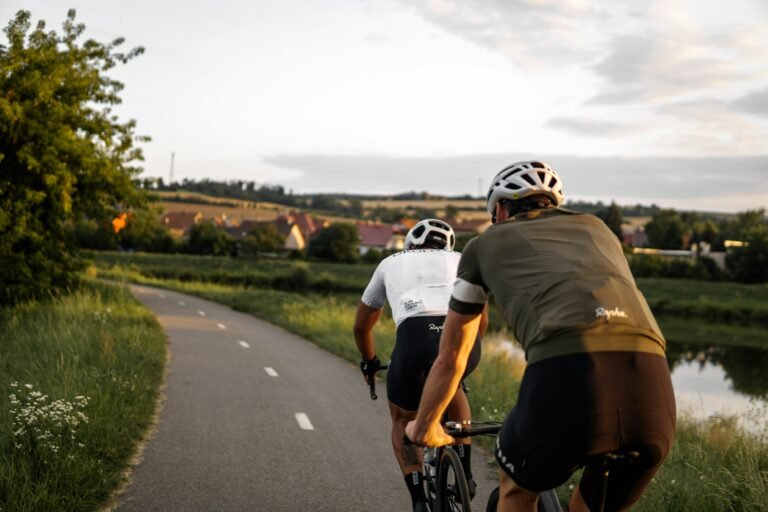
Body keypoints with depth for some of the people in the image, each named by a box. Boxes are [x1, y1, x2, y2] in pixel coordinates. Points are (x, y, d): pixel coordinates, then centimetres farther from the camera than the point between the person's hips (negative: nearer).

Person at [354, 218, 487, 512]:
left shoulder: (391, 263, 33)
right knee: (452, 385, 38)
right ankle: (465, 474, 32)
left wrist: (369, 362, 59)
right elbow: (480, 318, 45)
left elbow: (361, 325, 41)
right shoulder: (459, 260, 34)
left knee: (403, 420, 26)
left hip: (415, 339, -2)